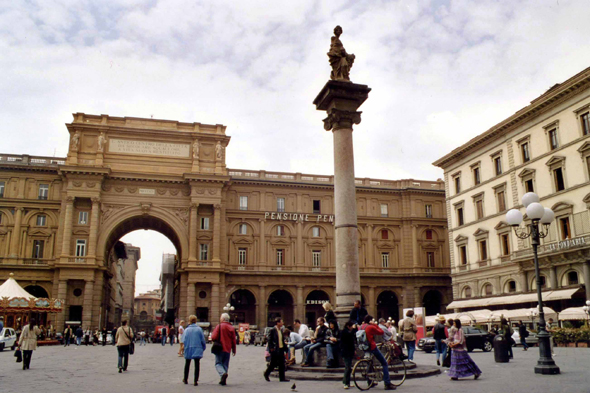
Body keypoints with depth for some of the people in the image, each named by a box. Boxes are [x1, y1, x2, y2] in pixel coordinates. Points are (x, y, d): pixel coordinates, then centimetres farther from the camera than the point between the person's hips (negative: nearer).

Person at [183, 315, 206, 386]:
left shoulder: (186, 330, -4)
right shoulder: (199, 329, -4)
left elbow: (184, 340, -9)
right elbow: (203, 340, -2)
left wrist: (184, 347, 1)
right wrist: (204, 347, 10)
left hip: (188, 349, 1)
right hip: (197, 349, -1)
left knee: (187, 364, 17)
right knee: (197, 364, 2)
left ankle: (185, 379, 27)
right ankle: (196, 380, -5)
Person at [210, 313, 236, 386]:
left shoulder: (219, 326, -8)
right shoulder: (231, 328, 6)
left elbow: (214, 337, -14)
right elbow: (233, 341, 6)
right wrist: (234, 350, 14)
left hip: (220, 349, -4)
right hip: (227, 349, 4)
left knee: (218, 363, 3)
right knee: (225, 364, 12)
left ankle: (223, 373, -25)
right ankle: (223, 381, 10)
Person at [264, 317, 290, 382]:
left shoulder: (281, 330, 11)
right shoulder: (272, 330, -12)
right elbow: (269, 340, -12)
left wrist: (285, 341, 5)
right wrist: (271, 348, -15)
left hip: (281, 349, 7)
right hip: (275, 350, -7)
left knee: (282, 364, 5)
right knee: (273, 364, 5)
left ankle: (282, 378, 10)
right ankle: (266, 374, 28)